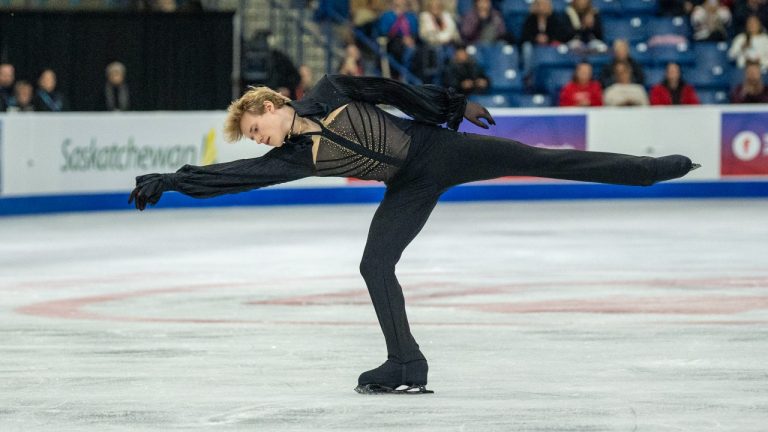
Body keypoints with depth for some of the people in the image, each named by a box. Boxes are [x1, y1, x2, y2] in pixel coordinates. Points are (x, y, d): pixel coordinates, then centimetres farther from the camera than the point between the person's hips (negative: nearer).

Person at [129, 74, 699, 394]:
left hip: (439, 147, -3)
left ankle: (651, 167, 1)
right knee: (375, 265, -13)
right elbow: (231, 175, -5)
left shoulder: (330, 93, -7)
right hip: (410, 190, 3)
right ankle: (406, 368, -6)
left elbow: (390, 90, 0)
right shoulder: (295, 157, -2)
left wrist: (454, 104, 3)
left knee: (544, 160, -5)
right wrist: (166, 182, -10)